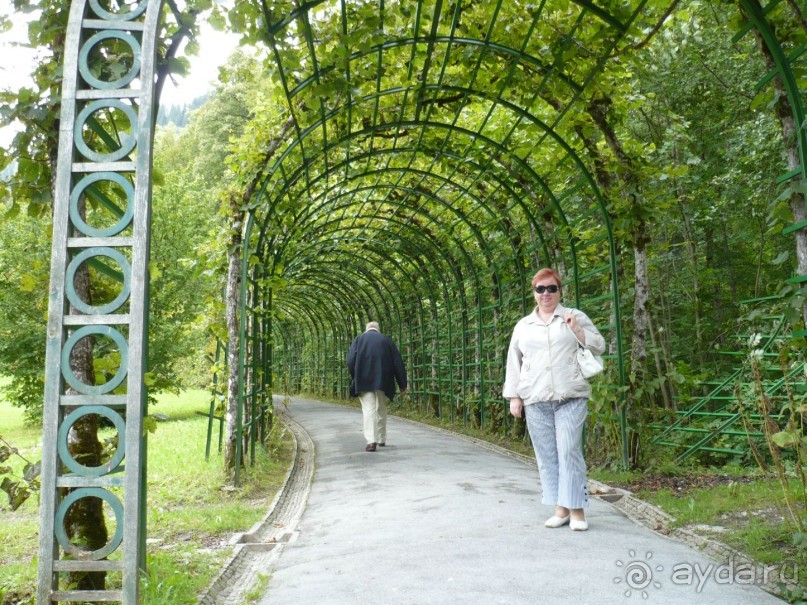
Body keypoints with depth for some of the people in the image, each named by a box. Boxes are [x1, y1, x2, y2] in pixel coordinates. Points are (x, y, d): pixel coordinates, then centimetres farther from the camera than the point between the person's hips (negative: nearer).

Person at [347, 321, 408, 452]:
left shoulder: (359, 339, 7)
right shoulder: (386, 340, 9)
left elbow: (351, 360, -3)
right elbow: (398, 362, 6)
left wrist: (355, 379, 8)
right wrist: (402, 384, 9)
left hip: (364, 381, -2)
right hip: (383, 381, 2)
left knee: (369, 409, -5)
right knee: (381, 409, 16)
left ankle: (371, 440, -19)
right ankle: (382, 439, 24)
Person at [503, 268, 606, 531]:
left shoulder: (575, 317, 8)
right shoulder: (523, 326, 14)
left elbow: (599, 347, 8)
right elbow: (514, 363, 14)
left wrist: (577, 330, -9)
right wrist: (514, 397, 8)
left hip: (570, 398, -3)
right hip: (535, 401, 3)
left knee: (569, 451, -8)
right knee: (547, 455, 4)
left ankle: (576, 509, 1)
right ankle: (561, 508, 12)